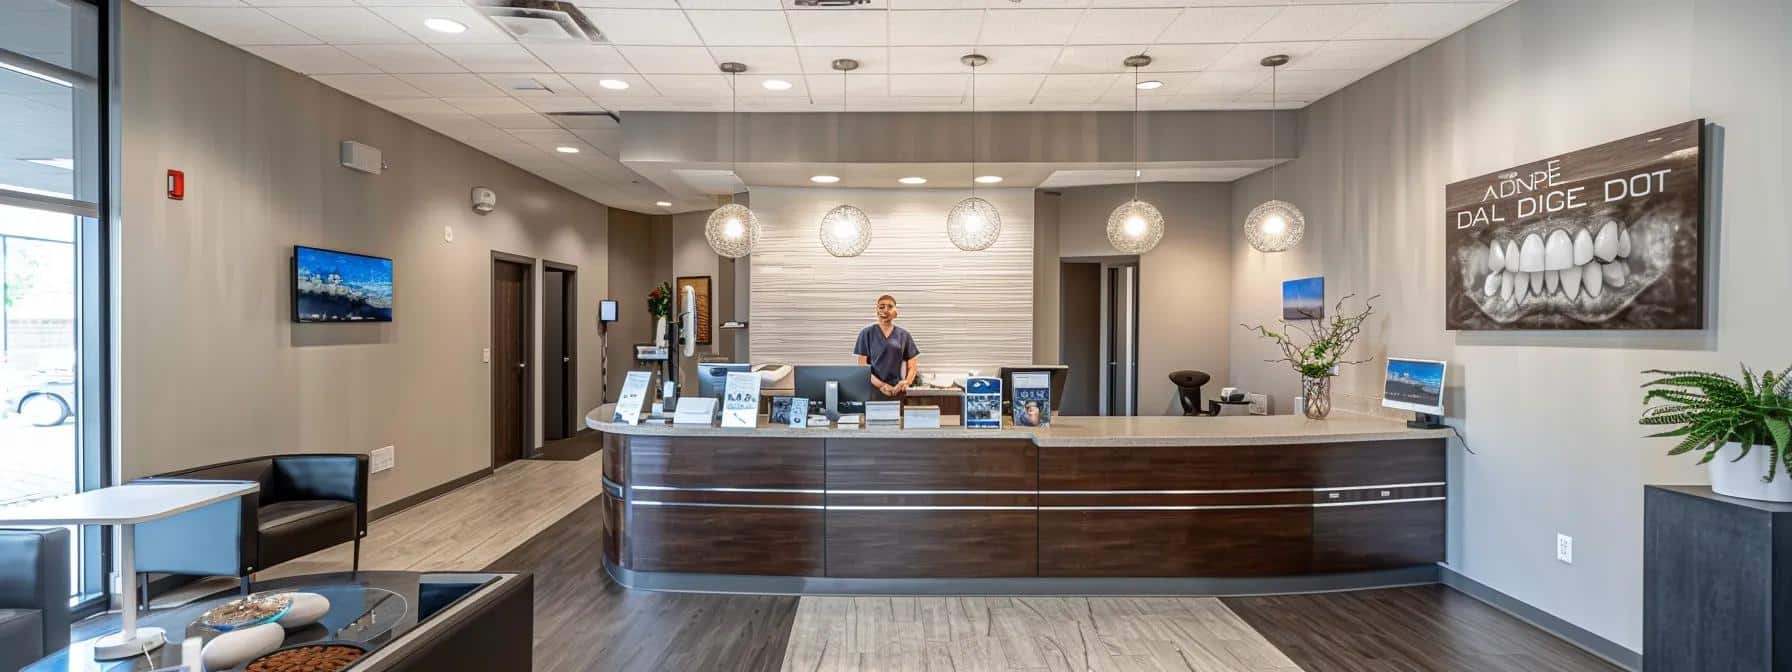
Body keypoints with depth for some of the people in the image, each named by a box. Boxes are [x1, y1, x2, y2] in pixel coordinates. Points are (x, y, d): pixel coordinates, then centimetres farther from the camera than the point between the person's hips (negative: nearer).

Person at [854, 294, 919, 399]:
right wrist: (880, 385, -13)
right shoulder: (867, 333, 5)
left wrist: (906, 382, -10)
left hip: (897, 392, 1)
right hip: (873, 390, -1)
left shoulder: (904, 335, 9)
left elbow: (911, 367, 11)